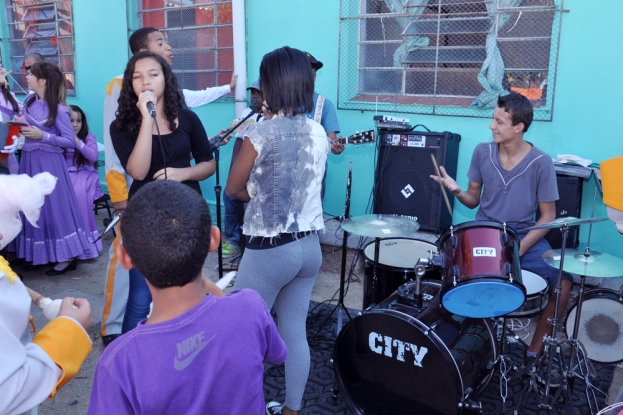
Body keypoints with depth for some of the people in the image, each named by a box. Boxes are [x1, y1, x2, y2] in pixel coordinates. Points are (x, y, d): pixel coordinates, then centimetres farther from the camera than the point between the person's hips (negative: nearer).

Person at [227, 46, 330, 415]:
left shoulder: (261, 133, -17)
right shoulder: (319, 132, 3)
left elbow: (233, 190, -5)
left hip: (270, 249, -6)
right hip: (310, 245, 7)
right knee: (295, 333, 17)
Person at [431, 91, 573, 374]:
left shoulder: (540, 162, -11)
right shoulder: (482, 152, -3)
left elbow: (548, 216, -6)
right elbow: (474, 200, 6)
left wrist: (519, 248, -19)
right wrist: (456, 191, -17)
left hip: (525, 236, -1)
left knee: (563, 280, -22)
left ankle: (535, 350, -1)